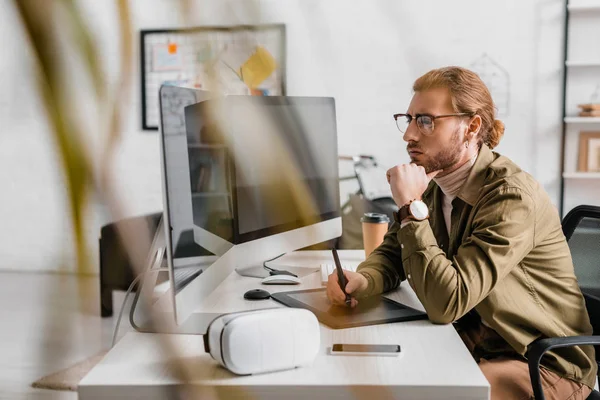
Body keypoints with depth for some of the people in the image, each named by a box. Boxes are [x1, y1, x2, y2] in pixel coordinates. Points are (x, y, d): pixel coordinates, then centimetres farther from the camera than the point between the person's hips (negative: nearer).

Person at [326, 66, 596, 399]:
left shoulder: (513, 197, -26)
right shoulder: (435, 180, -3)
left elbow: (446, 303, -31)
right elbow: (393, 251, 7)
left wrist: (412, 206, -29)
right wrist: (362, 280, -16)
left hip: (541, 363, -6)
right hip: (471, 343, 7)